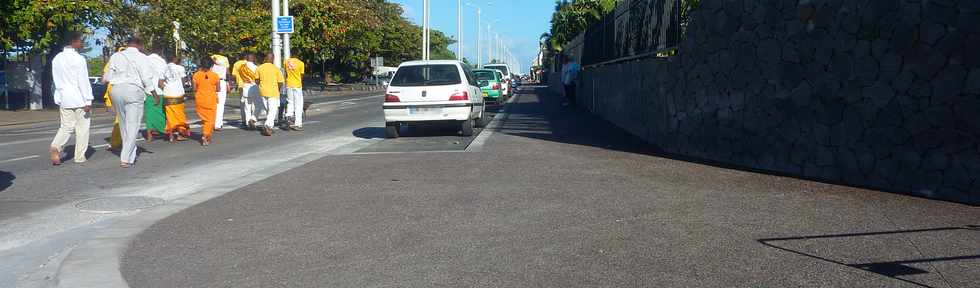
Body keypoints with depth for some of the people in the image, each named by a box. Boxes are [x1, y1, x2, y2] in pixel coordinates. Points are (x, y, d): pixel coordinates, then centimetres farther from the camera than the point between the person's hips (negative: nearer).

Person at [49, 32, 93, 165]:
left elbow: (56, 80, 14)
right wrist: (88, 101, -14)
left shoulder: (56, 59, 9)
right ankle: (80, 156, 8)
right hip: (79, 98, -6)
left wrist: (59, 100, 19)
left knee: (66, 126, 11)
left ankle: (56, 146, -14)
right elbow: (83, 81, -15)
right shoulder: (78, 59, -12)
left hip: (64, 98, 6)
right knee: (82, 127, 5)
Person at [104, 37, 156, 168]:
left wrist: (104, 78, 37)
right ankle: (126, 159, -9)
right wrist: (154, 93, 1)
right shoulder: (142, 58, -1)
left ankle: (130, 154, 22)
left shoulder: (116, 56, 12)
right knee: (133, 125, -3)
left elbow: (108, 77, 15)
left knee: (123, 124, 16)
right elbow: (147, 79, -6)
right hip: (134, 90, -5)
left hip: (116, 90, 5)